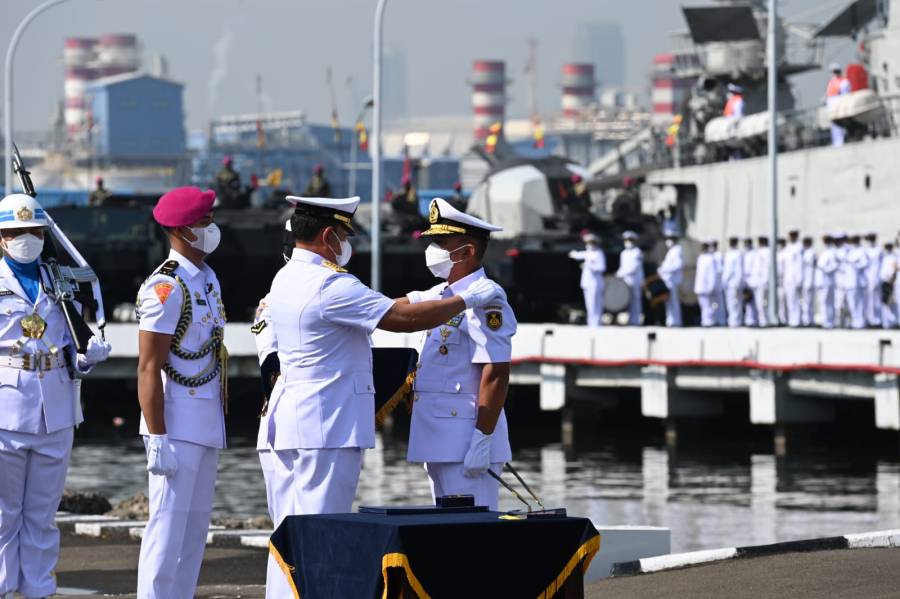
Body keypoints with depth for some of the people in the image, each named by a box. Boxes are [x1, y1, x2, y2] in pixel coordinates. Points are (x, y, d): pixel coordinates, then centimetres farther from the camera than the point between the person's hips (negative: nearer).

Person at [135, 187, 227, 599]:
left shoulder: (207, 278, 13)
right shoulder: (165, 288, -16)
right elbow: (148, 370, -18)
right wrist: (158, 440, -21)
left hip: (207, 426, 9)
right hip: (177, 427, -9)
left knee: (195, 530, 12)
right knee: (168, 529, -8)